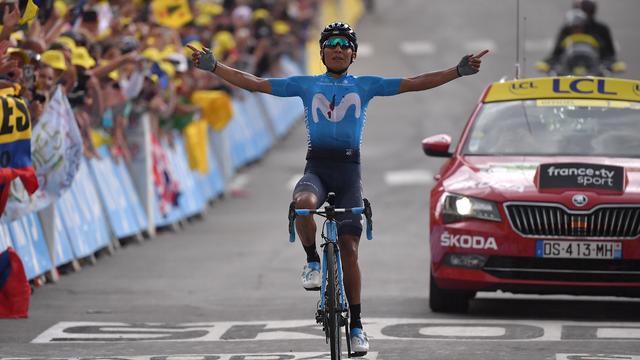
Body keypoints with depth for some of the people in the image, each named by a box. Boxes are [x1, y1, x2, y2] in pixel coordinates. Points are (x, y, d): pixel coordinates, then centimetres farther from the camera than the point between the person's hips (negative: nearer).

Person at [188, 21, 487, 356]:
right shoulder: (306, 85, 13)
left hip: (348, 169, 0)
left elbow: (413, 83, 8)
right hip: (316, 167, 0)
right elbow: (255, 83, 10)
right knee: (302, 204, -37)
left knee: (349, 249, -4)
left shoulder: (365, 86, 13)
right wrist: (214, 67, 1)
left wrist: (459, 71, -1)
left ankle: (356, 325, 5)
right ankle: (313, 261, -11)